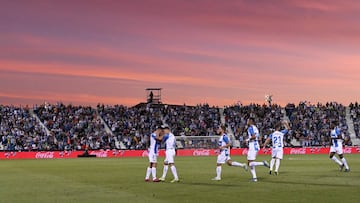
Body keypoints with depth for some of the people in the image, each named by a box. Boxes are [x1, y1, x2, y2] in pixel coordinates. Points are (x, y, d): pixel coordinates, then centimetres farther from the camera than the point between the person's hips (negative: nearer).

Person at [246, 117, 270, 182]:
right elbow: (258, 137, 20)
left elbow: (253, 136, -24)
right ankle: (254, 177, 7)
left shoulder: (251, 128, -11)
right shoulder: (255, 128, 17)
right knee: (250, 163, 11)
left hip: (252, 147, -10)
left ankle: (263, 163, -18)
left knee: (250, 163, -9)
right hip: (256, 146, 10)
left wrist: (247, 140, -11)